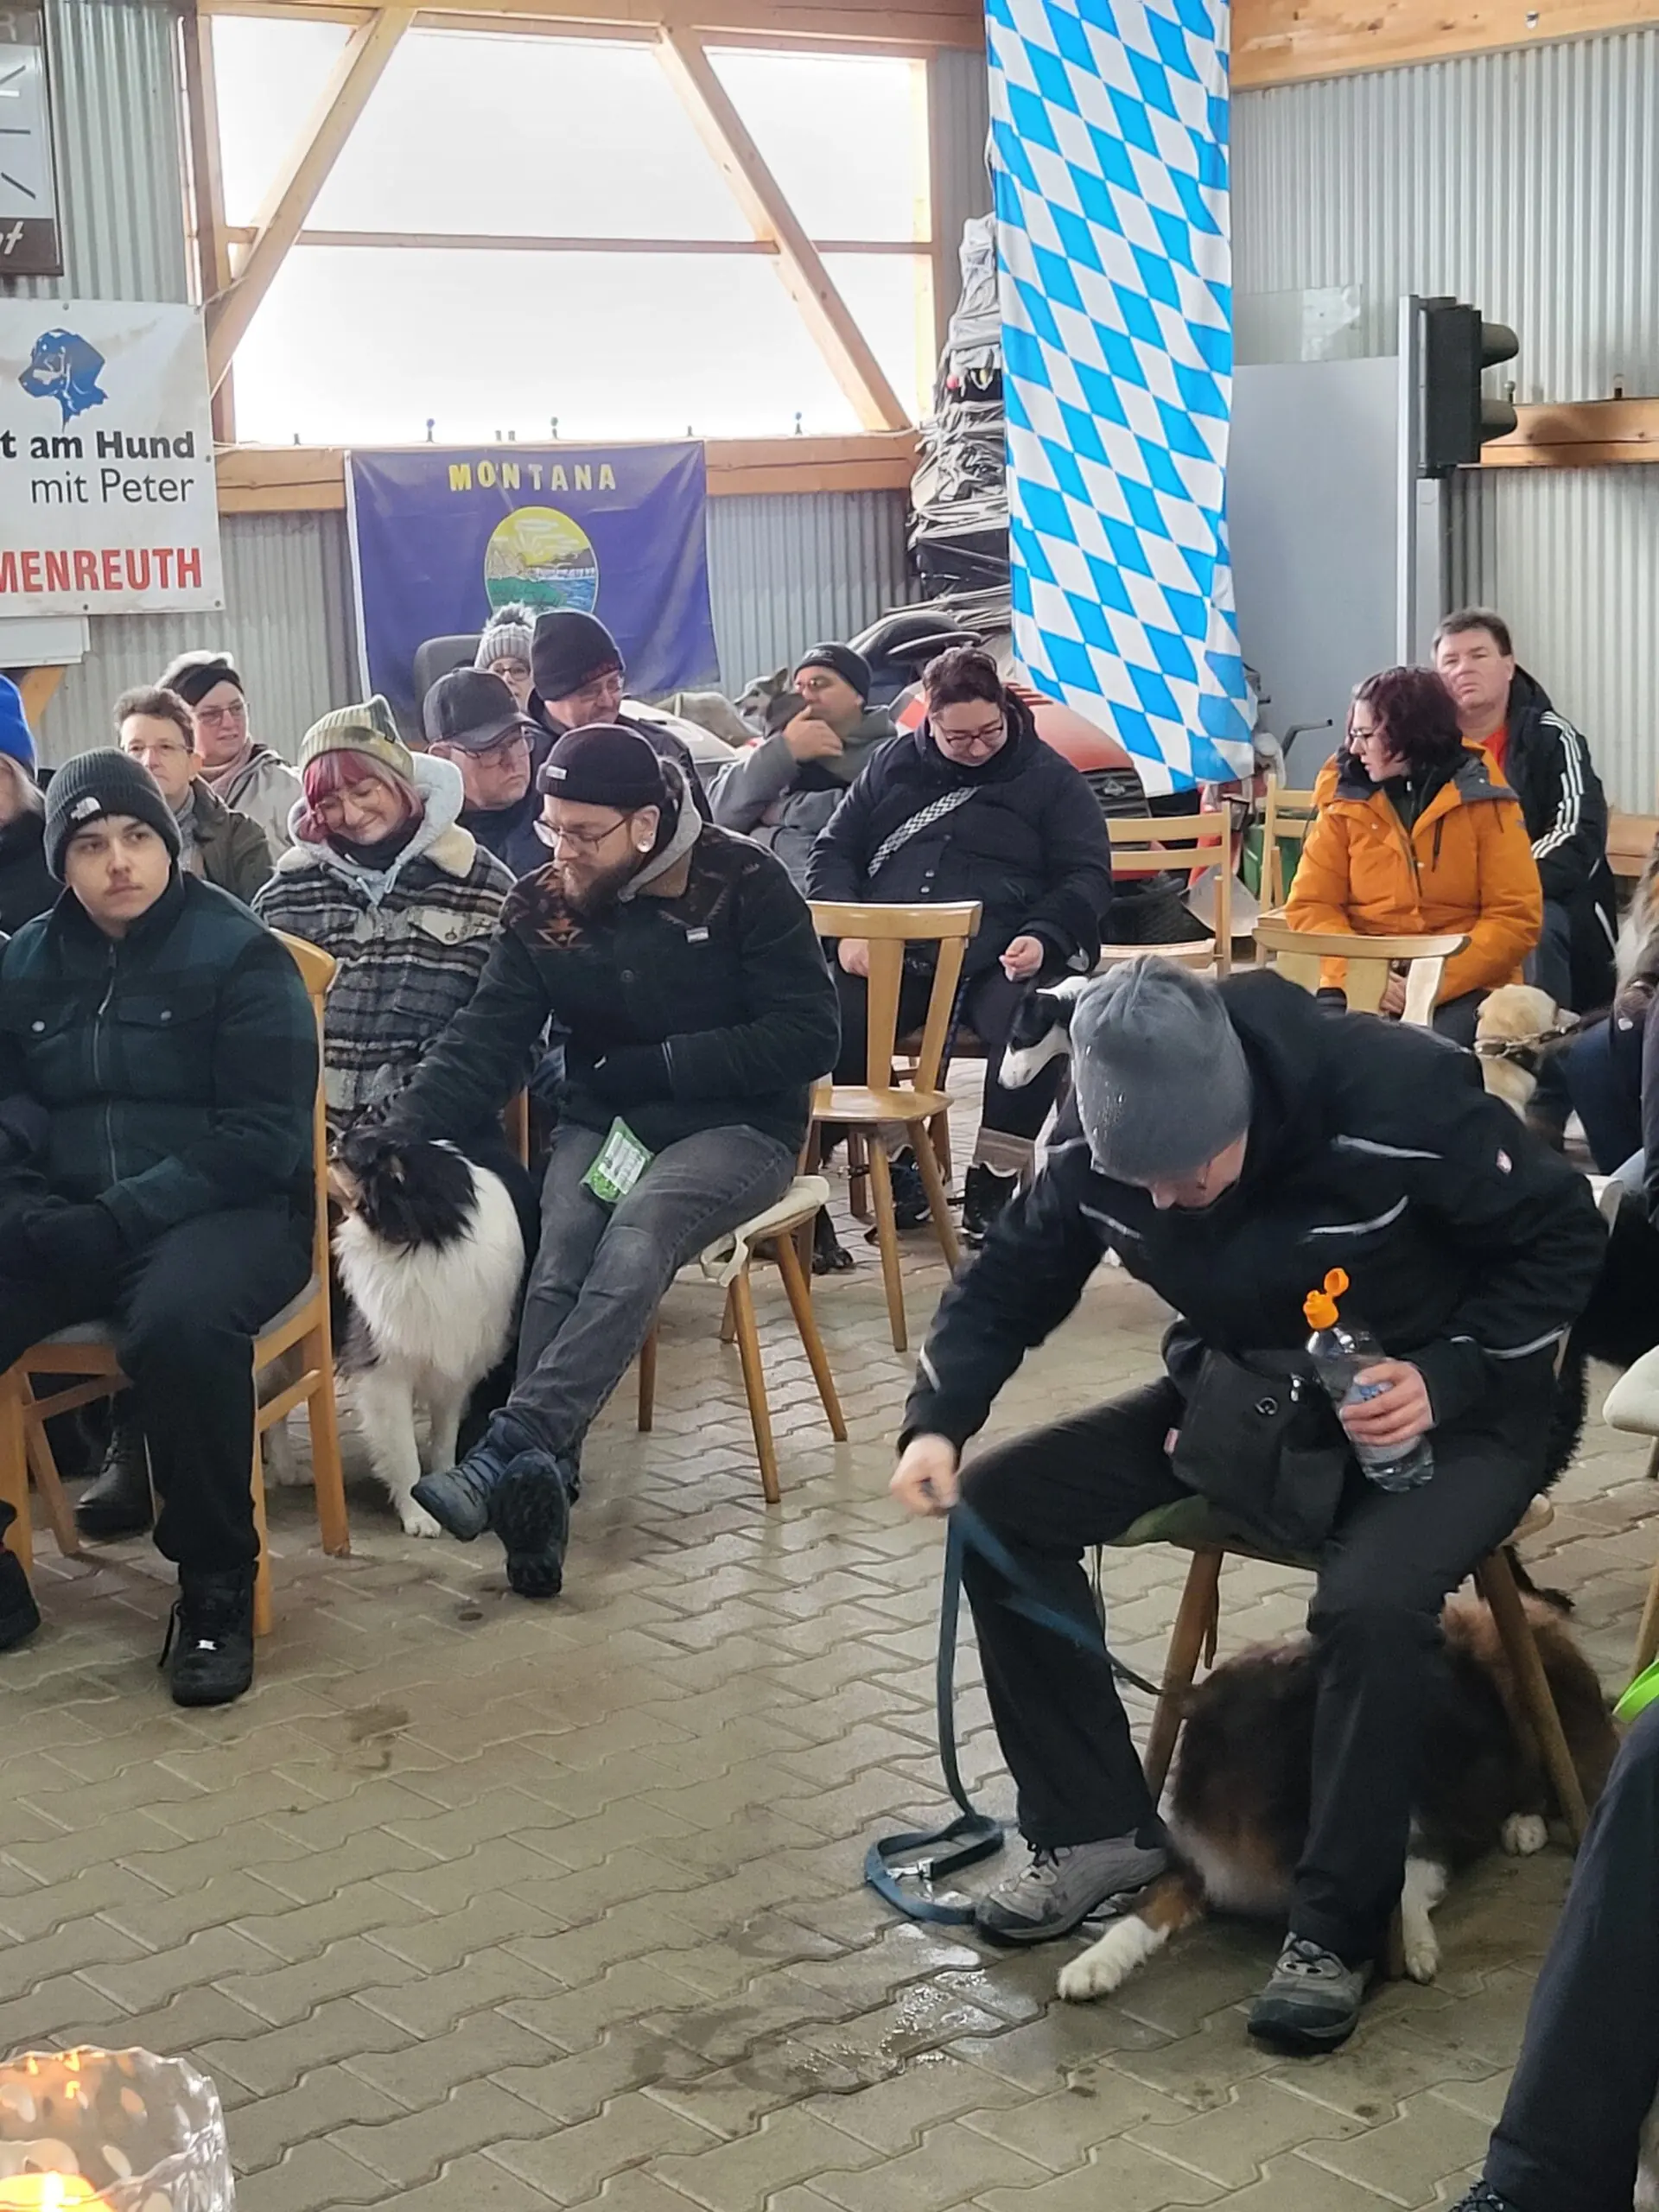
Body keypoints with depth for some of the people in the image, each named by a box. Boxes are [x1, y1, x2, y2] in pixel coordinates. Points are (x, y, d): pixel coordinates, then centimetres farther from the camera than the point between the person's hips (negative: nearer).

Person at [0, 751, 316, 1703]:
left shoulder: (241, 953, -4)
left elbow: (263, 1137, -10)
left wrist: (122, 1216, -19)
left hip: (223, 1212, -5)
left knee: (180, 1324, -38)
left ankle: (218, 1584, -18)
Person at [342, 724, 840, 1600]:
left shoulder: (743, 885, -11)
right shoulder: (541, 907, 1)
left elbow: (808, 1037, -13)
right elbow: (481, 1045, -4)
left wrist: (654, 1066, -13)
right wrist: (399, 1135, -21)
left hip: (734, 1126, -4)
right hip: (601, 1125, 4)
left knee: (635, 1242, -33)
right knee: (557, 1260, -27)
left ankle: (508, 1450, -39)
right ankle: (543, 1480, -34)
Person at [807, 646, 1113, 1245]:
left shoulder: (1047, 777, 11)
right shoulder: (894, 765, 17)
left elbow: (1087, 876, 8)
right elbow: (834, 852, 18)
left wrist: (1043, 937, -12)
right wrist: (848, 931, -1)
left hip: (1000, 958, -2)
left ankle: (992, 1183, -19)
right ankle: (897, 1164, -10)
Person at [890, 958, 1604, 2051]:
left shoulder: (1400, 1095, -32)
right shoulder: (1098, 1142, -17)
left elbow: (1561, 1237, -17)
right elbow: (1014, 1276, -1)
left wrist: (1449, 1377, -29)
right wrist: (939, 1419, -18)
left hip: (1443, 1408, -5)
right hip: (1239, 1390, 6)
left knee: (1373, 1604, -35)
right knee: (1002, 1506, -8)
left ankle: (1337, 1927, -12)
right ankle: (1101, 1826, 7)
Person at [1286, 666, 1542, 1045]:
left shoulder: (1482, 799, 0)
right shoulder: (1345, 800, 6)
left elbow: (1515, 918, -4)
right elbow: (1311, 906, 3)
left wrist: (1439, 982, -17)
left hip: (1464, 989, -2)